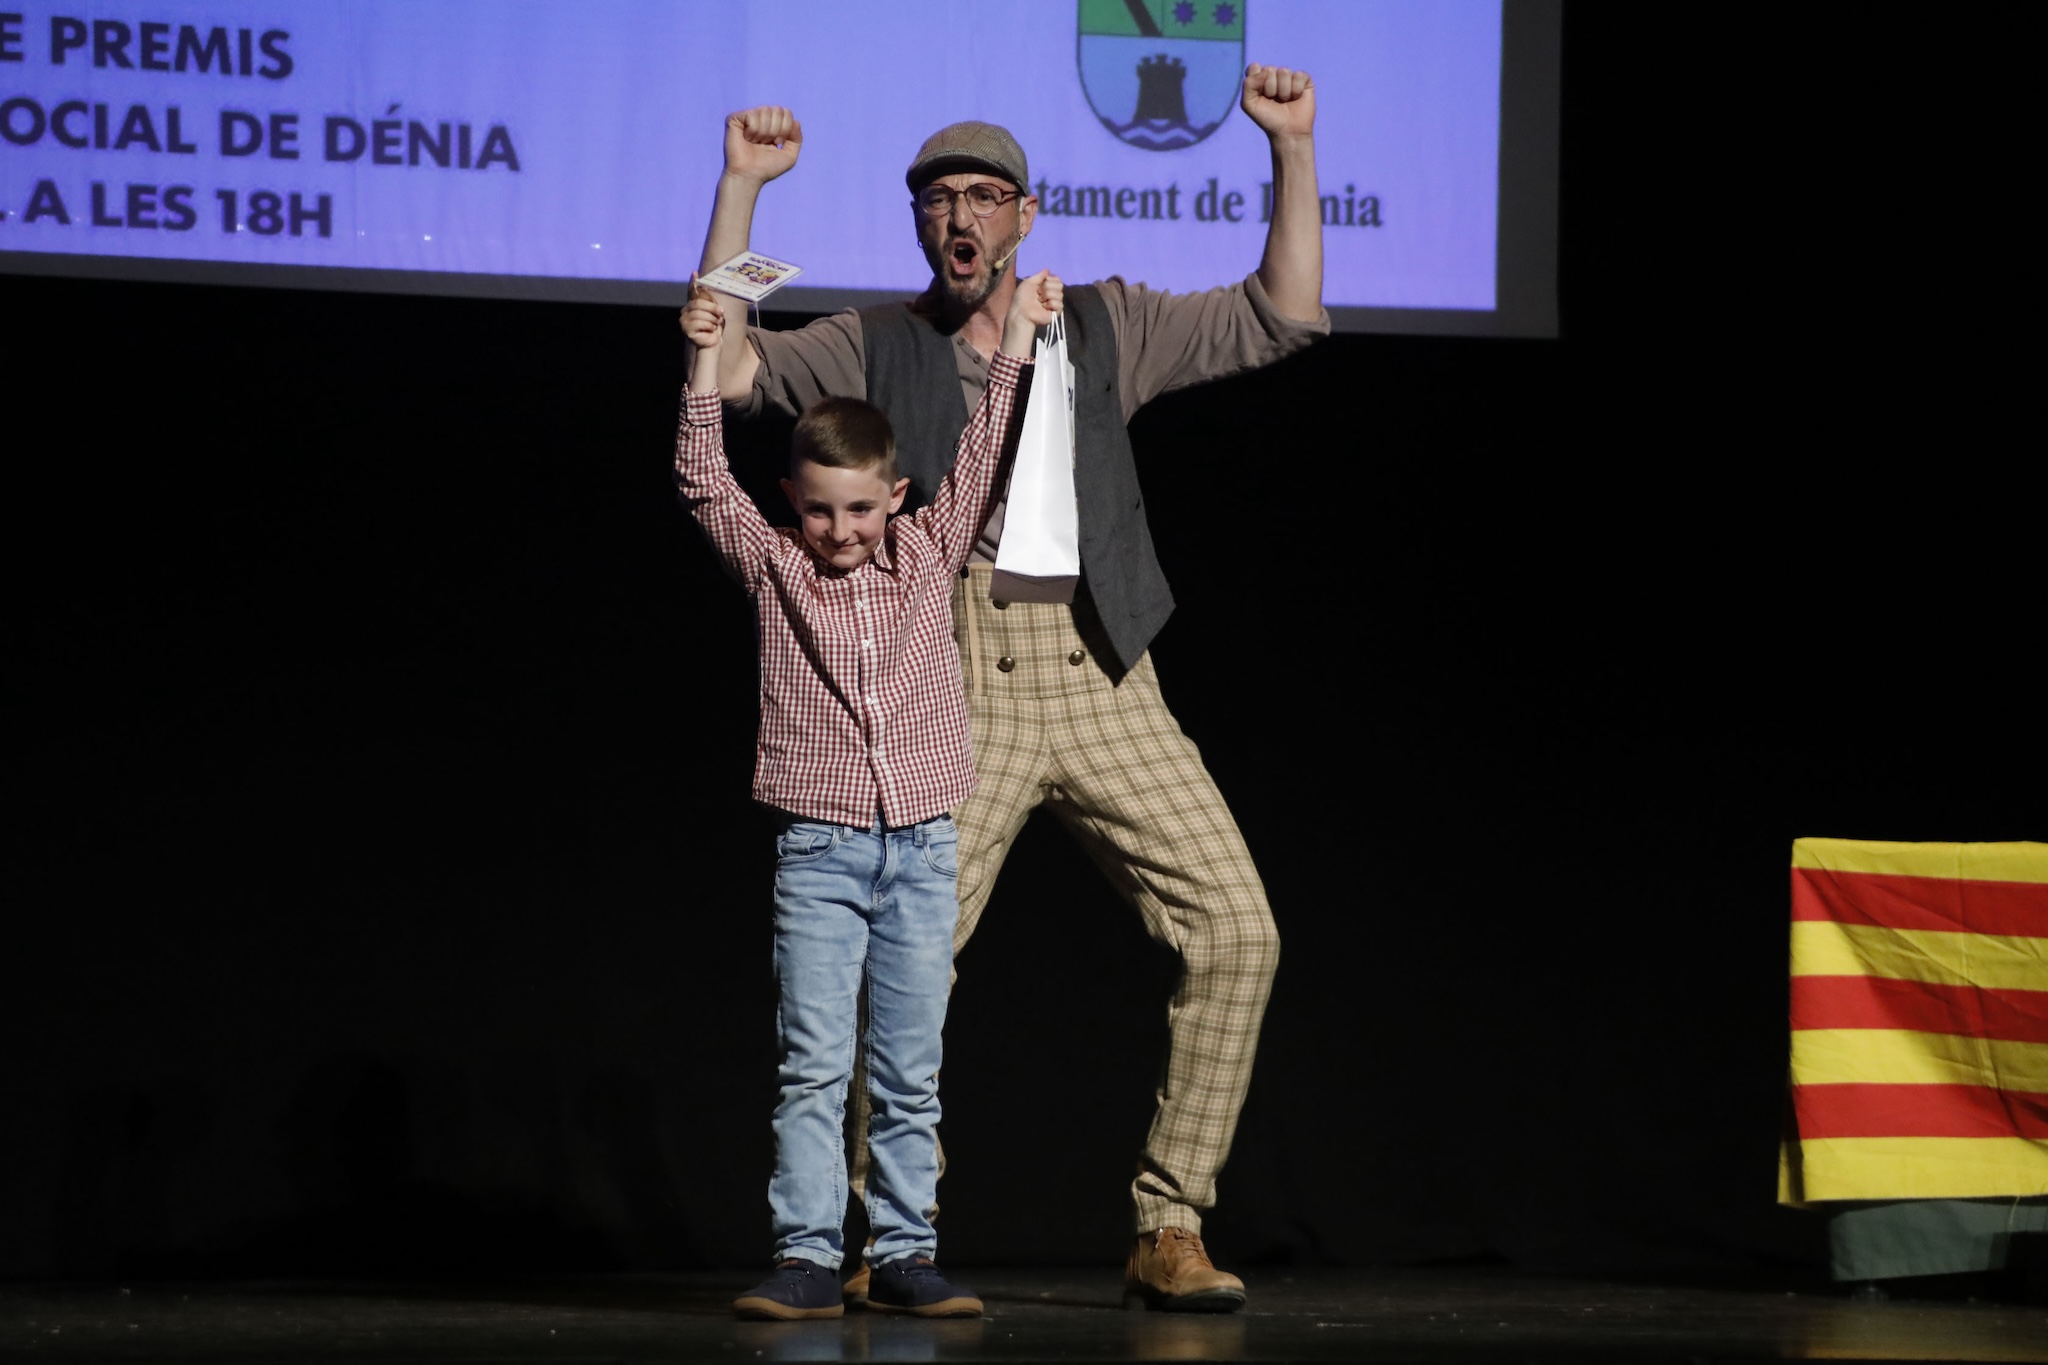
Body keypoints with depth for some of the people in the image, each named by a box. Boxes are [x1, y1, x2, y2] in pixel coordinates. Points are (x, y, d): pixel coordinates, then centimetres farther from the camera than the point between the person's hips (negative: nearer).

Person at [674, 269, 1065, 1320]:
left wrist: (1017, 336, 6)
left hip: (923, 848, 2)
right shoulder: (772, 568, 5)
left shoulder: (927, 556, 9)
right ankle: (807, 1259, -5)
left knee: (911, 1074, 5)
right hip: (818, 850, -2)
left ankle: (904, 1253, 9)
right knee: (813, 1067, -5)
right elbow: (703, 481, -3)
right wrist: (707, 362, -11)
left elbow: (979, 459, 10)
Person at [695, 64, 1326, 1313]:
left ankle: (1168, 1233, -3)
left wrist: (1294, 152, 3)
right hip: (955, 697, -2)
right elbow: (724, 370, -1)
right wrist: (742, 187, -5)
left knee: (1235, 929, -10)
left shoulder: (1105, 326, 16)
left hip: (1103, 687, 2)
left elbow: (1283, 320, 12)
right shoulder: (872, 348, 11)